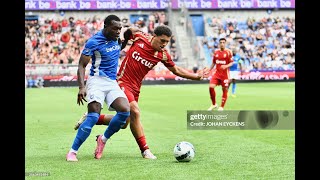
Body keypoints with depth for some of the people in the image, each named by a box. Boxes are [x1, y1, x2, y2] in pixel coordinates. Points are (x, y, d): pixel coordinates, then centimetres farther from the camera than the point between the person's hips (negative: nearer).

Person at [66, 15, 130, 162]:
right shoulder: (94, 42, -10)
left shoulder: (117, 38, 9)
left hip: (112, 83, 6)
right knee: (93, 116, -21)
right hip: (97, 81, -6)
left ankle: (103, 139, 5)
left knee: (125, 111, -17)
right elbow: (82, 65, -9)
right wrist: (82, 87, -20)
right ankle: (72, 152, -12)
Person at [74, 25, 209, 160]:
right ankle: (145, 150, -15)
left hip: (135, 88, 6)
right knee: (135, 111, -24)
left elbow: (176, 70, 10)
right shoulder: (139, 38, -12)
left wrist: (196, 76, 6)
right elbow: (127, 32, 8)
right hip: (122, 82, -6)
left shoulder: (163, 55, -2)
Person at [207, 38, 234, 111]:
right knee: (211, 87, -12)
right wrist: (209, 70, 13)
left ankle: (222, 107, 15)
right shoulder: (216, 52, 8)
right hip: (217, 73, 3)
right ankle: (214, 104, 6)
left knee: (225, 90, 1)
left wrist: (226, 66, -23)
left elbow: (231, 63, -5)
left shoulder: (228, 52, -5)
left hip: (225, 74, -3)